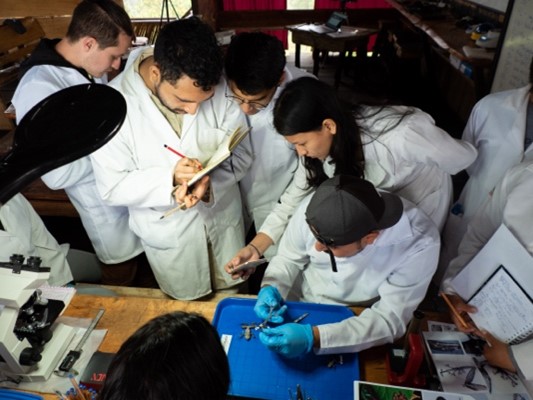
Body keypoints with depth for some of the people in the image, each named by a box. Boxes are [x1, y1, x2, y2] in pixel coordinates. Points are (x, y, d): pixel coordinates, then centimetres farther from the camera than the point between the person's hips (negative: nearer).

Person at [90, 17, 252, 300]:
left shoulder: (220, 87, -20)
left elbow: (241, 154, -12)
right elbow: (112, 188, -18)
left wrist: (210, 182, -32)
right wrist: (169, 179, -35)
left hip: (223, 215, 3)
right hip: (167, 230, -2)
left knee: (234, 298, 28)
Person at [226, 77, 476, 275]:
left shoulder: (398, 135, -42)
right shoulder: (320, 144, -23)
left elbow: (463, 157, -24)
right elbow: (293, 200, -16)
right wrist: (255, 247, -26)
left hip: (423, 197, -3)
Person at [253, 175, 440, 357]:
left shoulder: (419, 244, -28)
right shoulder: (314, 208, -23)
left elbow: (390, 319, -25)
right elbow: (289, 258, -6)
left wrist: (315, 336, -36)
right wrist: (271, 288, -25)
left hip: (362, 321, 0)